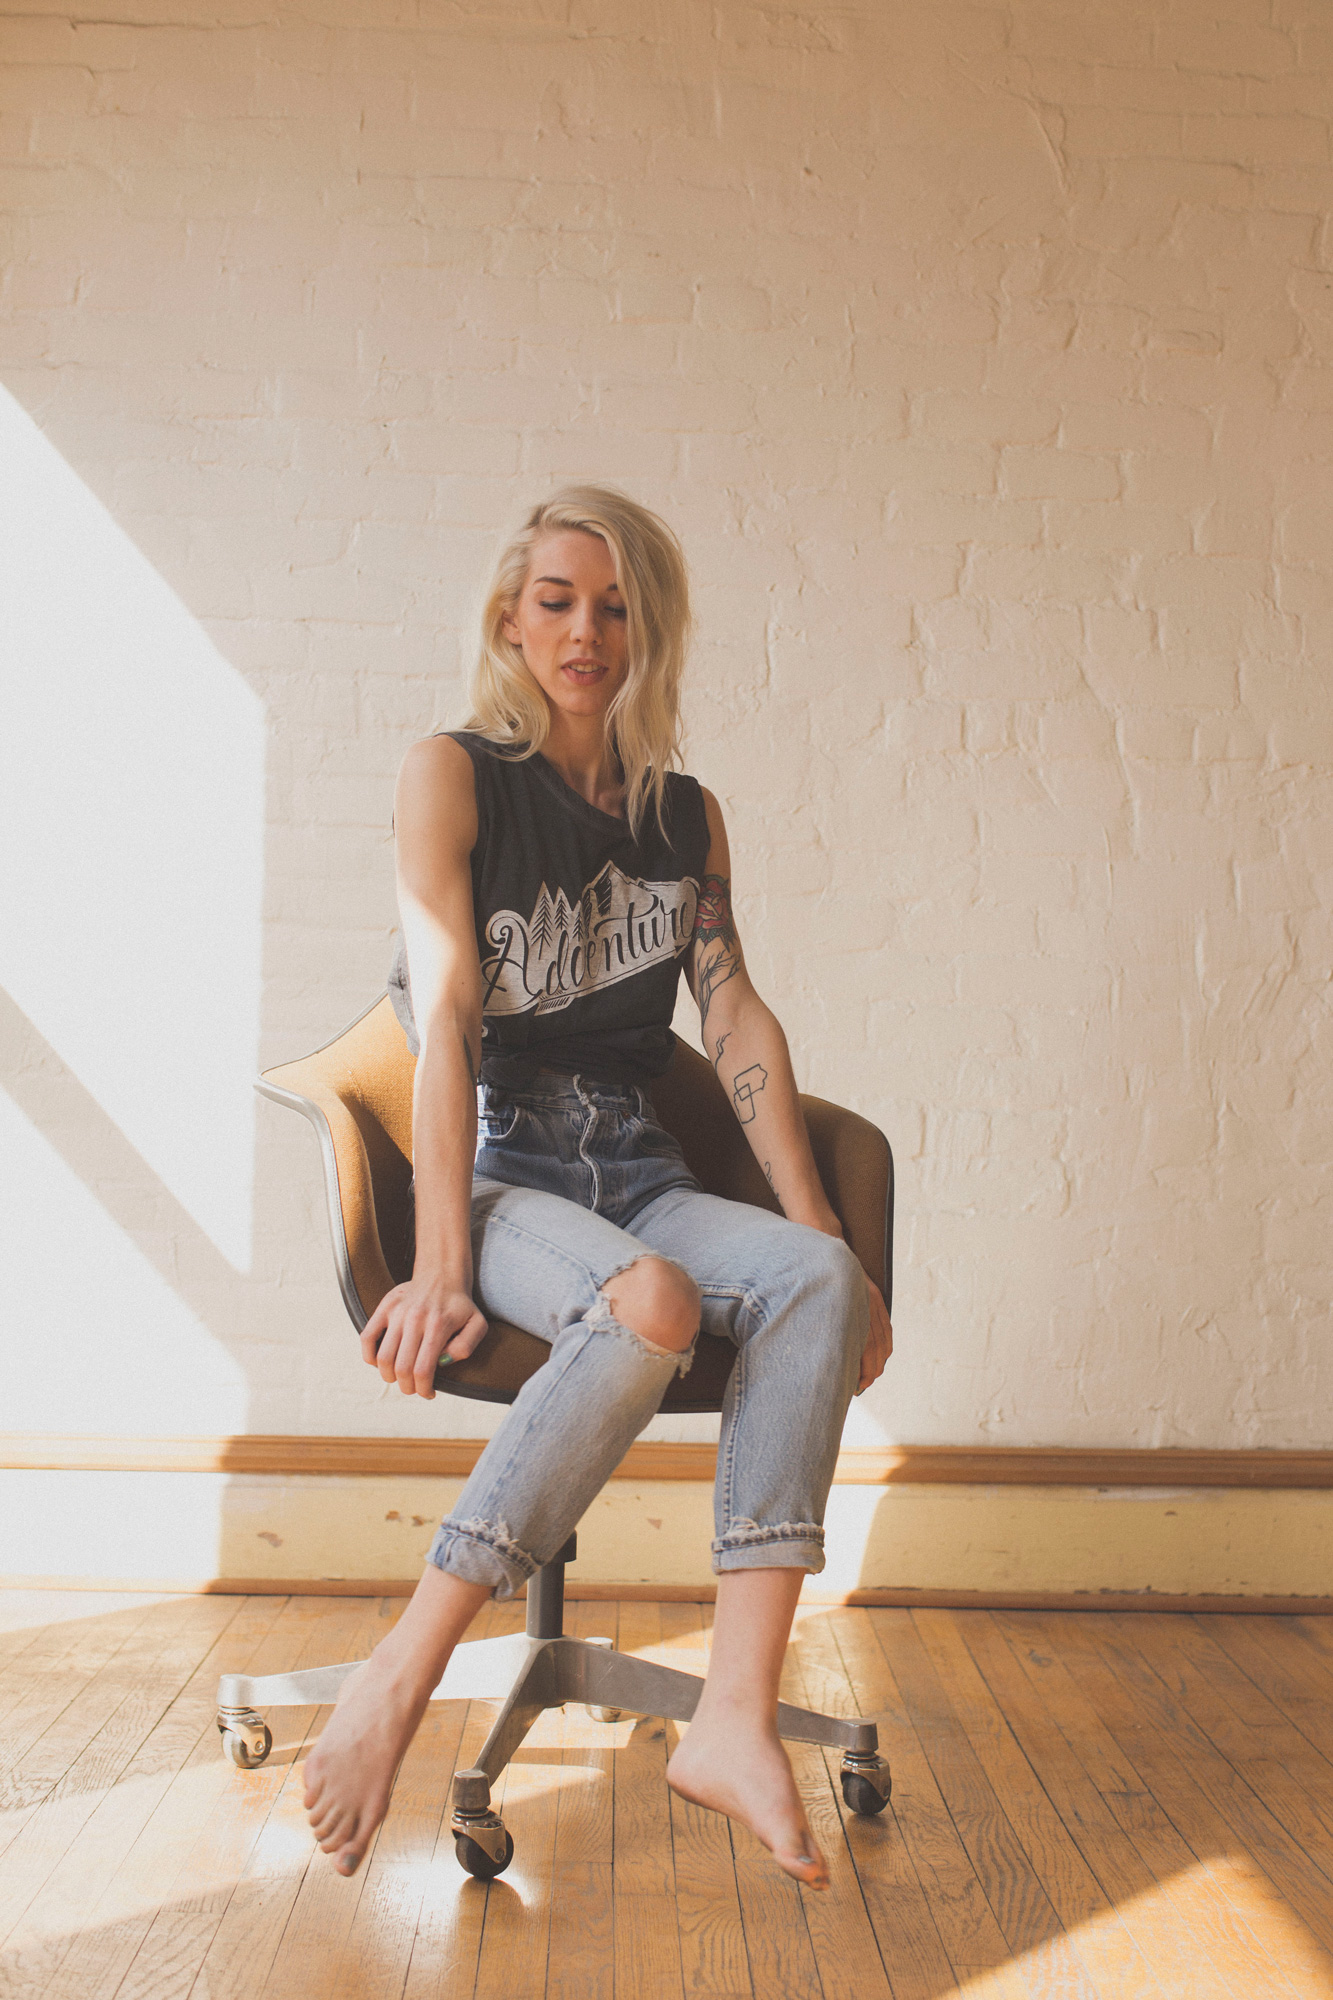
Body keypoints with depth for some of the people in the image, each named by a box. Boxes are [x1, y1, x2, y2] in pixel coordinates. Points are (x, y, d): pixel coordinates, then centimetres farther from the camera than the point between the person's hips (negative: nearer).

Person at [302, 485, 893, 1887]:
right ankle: (404, 1677, -28)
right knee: (651, 1299, -36)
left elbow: (737, 1020, 7)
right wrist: (443, 1265, -20)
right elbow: (447, 1016, -11)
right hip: (498, 1178, -4)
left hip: (639, 1179, 4)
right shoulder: (451, 776, 1)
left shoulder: (686, 815, 15)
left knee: (817, 1275, -27)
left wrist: (816, 1229, -6)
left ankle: (735, 1718, -33)